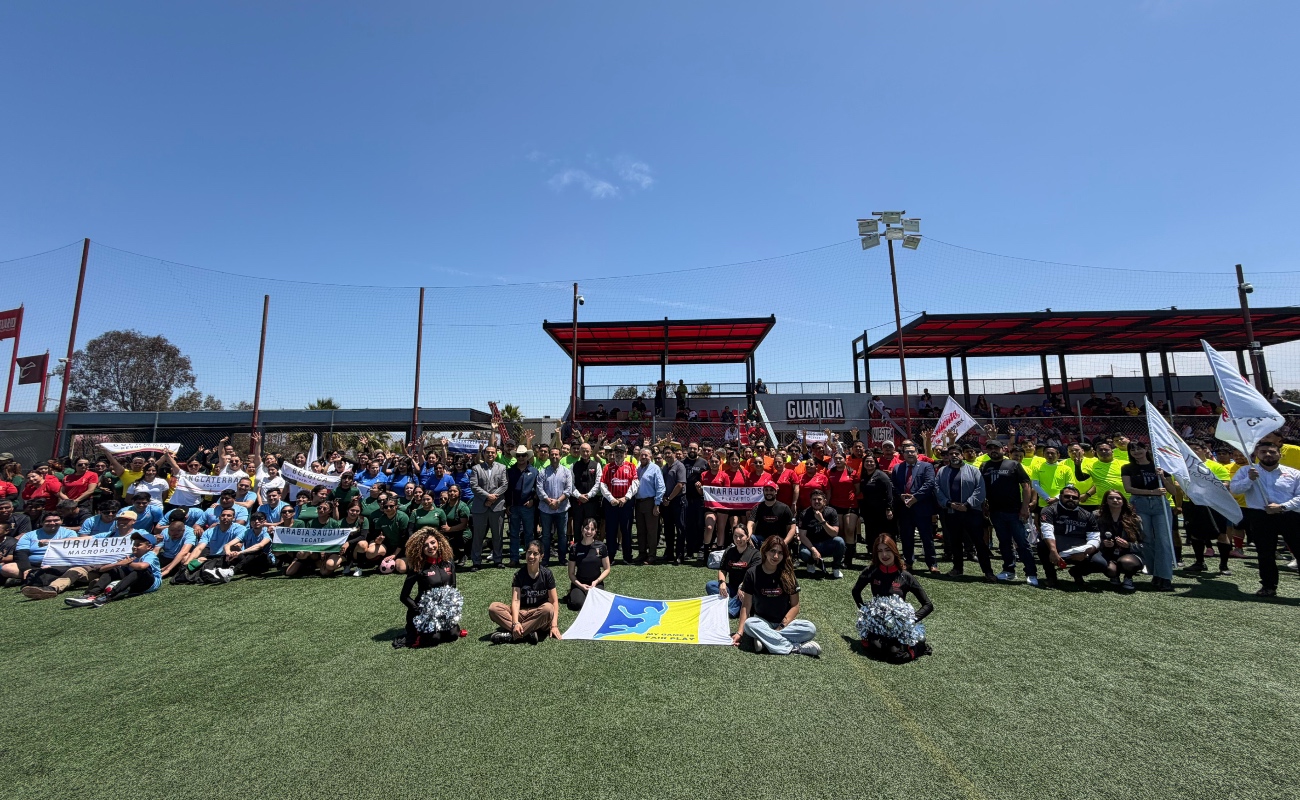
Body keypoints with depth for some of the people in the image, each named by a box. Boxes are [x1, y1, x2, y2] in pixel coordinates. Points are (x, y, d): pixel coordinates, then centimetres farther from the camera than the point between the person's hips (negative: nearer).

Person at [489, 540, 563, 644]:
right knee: (493, 608, -21)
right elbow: (515, 600, -11)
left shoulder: (546, 573, -4)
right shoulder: (519, 574, -1)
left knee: (548, 608, -37)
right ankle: (529, 634, -33)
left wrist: (554, 625, -18)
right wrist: (515, 622, -28)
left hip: (540, 616, -2)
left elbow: (554, 601, -5)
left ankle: (511, 635, -30)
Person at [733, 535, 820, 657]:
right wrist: (740, 632, -17)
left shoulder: (787, 574, -4)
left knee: (810, 629, -27)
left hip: (785, 622, 1)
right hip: (762, 622, -1)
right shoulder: (752, 573, -6)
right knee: (749, 624, -35)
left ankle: (764, 638, -26)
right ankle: (795, 647, -27)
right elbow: (746, 605, -7)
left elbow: (795, 606, -4)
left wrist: (780, 627, -16)